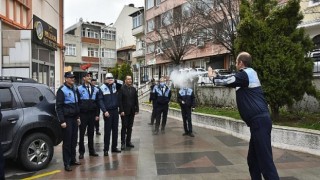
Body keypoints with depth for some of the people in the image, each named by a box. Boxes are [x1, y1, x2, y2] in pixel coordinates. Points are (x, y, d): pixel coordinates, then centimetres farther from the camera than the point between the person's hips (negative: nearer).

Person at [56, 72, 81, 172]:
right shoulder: (62, 90, -9)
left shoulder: (74, 89, 14)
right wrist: (62, 121, -16)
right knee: (67, 141, -3)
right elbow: (58, 107, -12)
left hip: (74, 118, 7)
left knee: (74, 140, 11)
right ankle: (67, 163, 4)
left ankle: (72, 159, 23)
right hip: (67, 119, -7)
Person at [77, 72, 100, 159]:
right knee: (82, 133, 3)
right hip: (83, 114, -3)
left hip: (92, 114, 4)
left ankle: (91, 150, 21)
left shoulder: (95, 89, 9)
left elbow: (97, 103, 10)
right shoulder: (79, 89, -2)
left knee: (91, 133, 11)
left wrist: (97, 114, 4)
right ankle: (81, 152, 12)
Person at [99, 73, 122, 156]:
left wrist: (116, 81, -4)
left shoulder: (115, 86, 5)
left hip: (115, 110, 5)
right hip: (107, 111, -5)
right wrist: (104, 111, -16)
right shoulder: (102, 88, -7)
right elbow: (100, 100, -9)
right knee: (107, 131, -1)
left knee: (115, 130, 11)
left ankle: (114, 147, 21)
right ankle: (106, 149, 8)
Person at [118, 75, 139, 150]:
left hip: (132, 112, 5)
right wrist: (121, 110, -14)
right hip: (124, 112, -5)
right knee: (124, 127, -2)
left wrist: (137, 109, 2)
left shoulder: (133, 89, 10)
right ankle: (123, 143, 5)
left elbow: (136, 100, 9)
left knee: (130, 127, 9)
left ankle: (128, 142, 17)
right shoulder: (122, 89, -4)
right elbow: (120, 101, -8)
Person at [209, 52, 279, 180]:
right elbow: (231, 80, 29)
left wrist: (213, 76, 11)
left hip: (259, 121, -10)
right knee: (253, 159, 16)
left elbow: (226, 81, -6)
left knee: (265, 160, -10)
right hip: (259, 120, 10)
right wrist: (216, 76, 35)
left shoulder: (245, 74, -10)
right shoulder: (249, 74, 19)